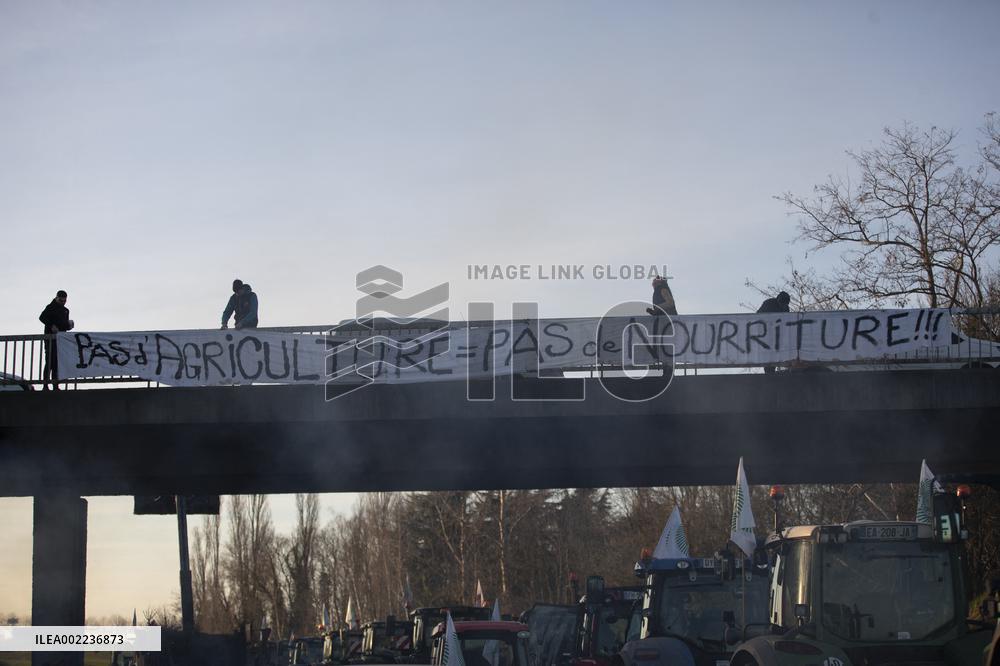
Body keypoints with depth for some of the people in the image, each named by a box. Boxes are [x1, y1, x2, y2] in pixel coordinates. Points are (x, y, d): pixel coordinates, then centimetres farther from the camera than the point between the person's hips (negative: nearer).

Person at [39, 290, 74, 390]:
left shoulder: (65, 310, 20)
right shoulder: (50, 308, -2)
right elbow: (42, 317, -16)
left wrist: (69, 325, 2)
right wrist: (51, 326, -25)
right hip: (50, 338, -7)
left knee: (57, 363, 6)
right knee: (50, 361, -11)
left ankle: (55, 386, 8)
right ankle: (45, 385, -11)